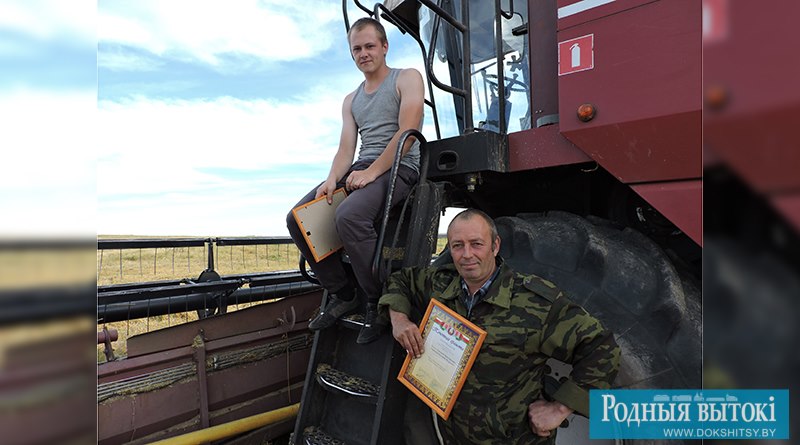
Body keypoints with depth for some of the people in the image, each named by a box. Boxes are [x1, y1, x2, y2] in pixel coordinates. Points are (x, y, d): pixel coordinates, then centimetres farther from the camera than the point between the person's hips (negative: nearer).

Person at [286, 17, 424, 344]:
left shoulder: (407, 78, 5)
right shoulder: (351, 101, 24)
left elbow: (408, 132, -10)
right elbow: (346, 149, 13)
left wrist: (371, 172, -18)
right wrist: (332, 180, -9)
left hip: (399, 168, -7)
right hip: (361, 168, 7)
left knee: (348, 216, -35)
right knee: (298, 219, -9)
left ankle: (378, 303, -17)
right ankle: (342, 294, 0)